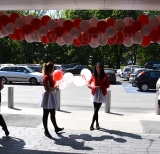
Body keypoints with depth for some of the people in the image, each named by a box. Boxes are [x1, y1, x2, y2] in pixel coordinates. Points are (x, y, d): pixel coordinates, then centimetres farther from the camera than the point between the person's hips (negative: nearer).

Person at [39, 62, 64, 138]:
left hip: (51, 95, 10)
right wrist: (55, 88, -13)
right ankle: (46, 131, 11)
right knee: (46, 114, 1)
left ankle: (56, 128, 33)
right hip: (48, 96, -10)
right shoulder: (46, 77, -19)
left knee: (53, 114, 20)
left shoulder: (50, 76, 10)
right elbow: (48, 88, -25)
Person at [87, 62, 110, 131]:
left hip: (102, 94, -1)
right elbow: (89, 82, 16)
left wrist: (100, 86, -17)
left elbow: (107, 85, -3)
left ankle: (92, 124, 3)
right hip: (95, 93, 1)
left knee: (96, 110, -4)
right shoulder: (93, 75, 2)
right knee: (96, 110, 1)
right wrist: (89, 85, -7)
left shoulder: (105, 75, -3)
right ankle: (97, 123, 17)